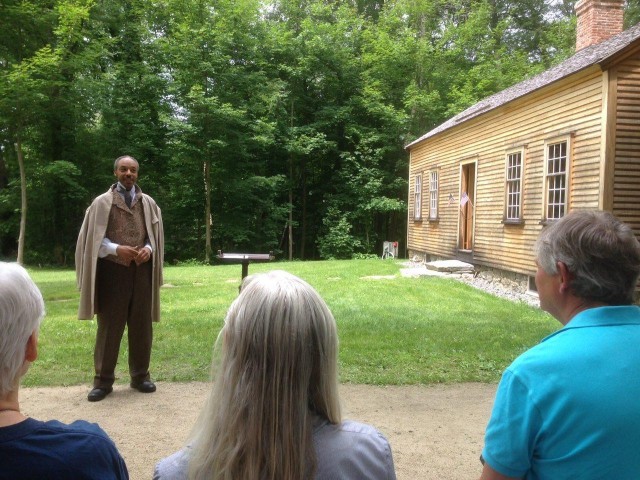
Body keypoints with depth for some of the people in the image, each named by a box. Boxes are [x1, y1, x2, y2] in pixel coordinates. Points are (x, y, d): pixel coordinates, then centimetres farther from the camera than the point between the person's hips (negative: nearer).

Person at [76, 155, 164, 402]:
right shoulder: (102, 203, 2)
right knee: (109, 326, 1)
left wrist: (148, 249, -9)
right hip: (112, 270, -2)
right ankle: (103, 380, 11)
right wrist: (116, 249, -16)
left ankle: (140, 375, 19)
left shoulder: (149, 203, 10)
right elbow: (94, 238, 0)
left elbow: (156, 234, 12)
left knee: (141, 325, 7)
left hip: (142, 270, 3)